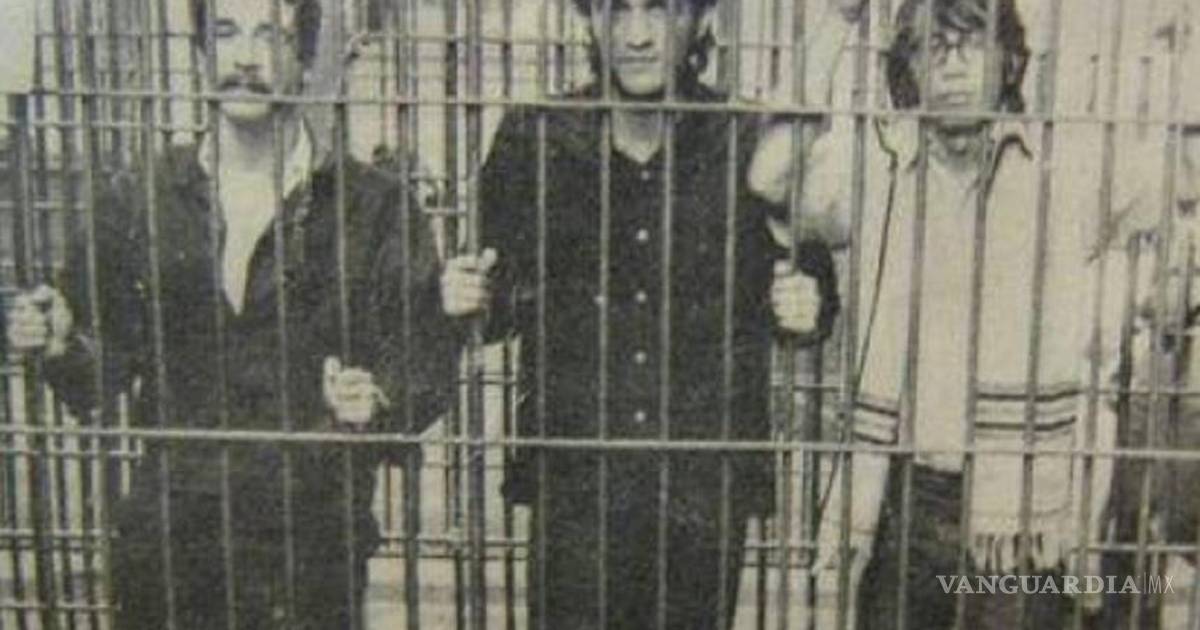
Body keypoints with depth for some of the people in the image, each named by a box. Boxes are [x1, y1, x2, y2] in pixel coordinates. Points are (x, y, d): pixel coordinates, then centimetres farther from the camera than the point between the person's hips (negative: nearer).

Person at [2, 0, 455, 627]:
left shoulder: (375, 205, 0)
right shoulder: (135, 200, 5)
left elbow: (425, 359, -3)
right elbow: (104, 372, 9)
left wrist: (376, 398, -22)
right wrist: (61, 344, -11)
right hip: (164, 538, 2)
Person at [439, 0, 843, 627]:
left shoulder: (754, 146, -4)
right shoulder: (532, 139, -2)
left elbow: (808, 287, 7)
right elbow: (508, 299, 7)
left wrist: (806, 308, -15)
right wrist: (471, 300, -14)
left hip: (708, 482, 1)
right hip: (575, 482, 0)